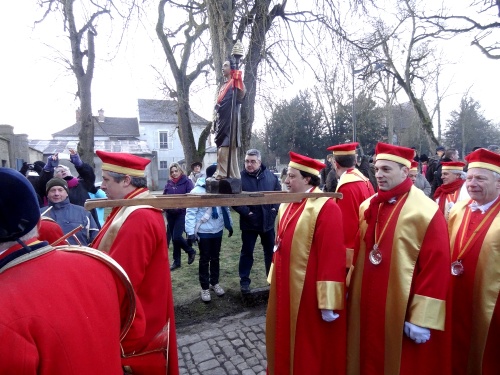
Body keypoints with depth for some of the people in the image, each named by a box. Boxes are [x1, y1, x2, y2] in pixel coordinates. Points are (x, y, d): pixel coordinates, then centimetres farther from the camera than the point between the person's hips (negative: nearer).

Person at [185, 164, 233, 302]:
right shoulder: (197, 191, -18)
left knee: (215, 258, 18)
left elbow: (225, 208, 11)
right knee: (205, 260, 8)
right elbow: (190, 213, -17)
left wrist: (229, 225, 15)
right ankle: (204, 288, 23)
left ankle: (215, 283, 36)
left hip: (218, 230, 5)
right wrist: (190, 232, -20)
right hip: (204, 232, -5)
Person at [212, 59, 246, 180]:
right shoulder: (223, 85, 23)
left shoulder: (235, 82, -2)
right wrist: (215, 120, 21)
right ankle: (221, 174, 17)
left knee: (228, 150, -12)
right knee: (221, 150, 10)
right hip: (221, 121, 9)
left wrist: (238, 80, -32)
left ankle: (232, 176, -8)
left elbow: (241, 95, -23)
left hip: (230, 121, -9)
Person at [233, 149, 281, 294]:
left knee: (271, 251, 17)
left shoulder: (271, 176, -2)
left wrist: (275, 208, -5)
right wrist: (245, 212, -20)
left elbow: (279, 193, 7)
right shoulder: (240, 177, -12)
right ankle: (244, 280, 26)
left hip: (268, 221, 3)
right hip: (249, 222, -3)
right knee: (247, 252, 11)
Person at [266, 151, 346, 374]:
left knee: (309, 347, 12)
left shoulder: (326, 208, -18)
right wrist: (275, 280, 16)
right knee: (286, 338, 23)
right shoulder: (287, 206, 7)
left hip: (308, 291, -8)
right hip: (286, 287, 8)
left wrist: (328, 303, -20)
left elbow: (332, 255, -21)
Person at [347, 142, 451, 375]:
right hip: (366, 307, 6)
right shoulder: (367, 207, 4)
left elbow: (436, 268, -16)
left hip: (400, 311, -5)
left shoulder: (426, 212, -15)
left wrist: (422, 319, -16)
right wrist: (349, 287, 12)